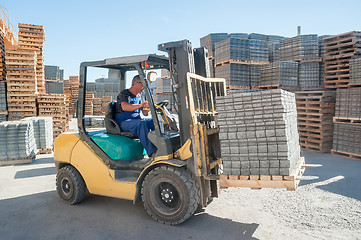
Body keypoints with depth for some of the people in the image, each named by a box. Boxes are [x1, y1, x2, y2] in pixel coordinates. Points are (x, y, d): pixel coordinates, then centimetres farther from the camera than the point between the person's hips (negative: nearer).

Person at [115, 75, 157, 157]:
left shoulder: (138, 96, 17)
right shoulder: (124, 94, -7)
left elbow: (145, 113, 14)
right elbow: (124, 107, -30)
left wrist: (148, 106, -9)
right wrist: (140, 105, -46)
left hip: (136, 120, 8)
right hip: (123, 122, -7)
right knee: (141, 123, -36)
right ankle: (152, 152, -43)